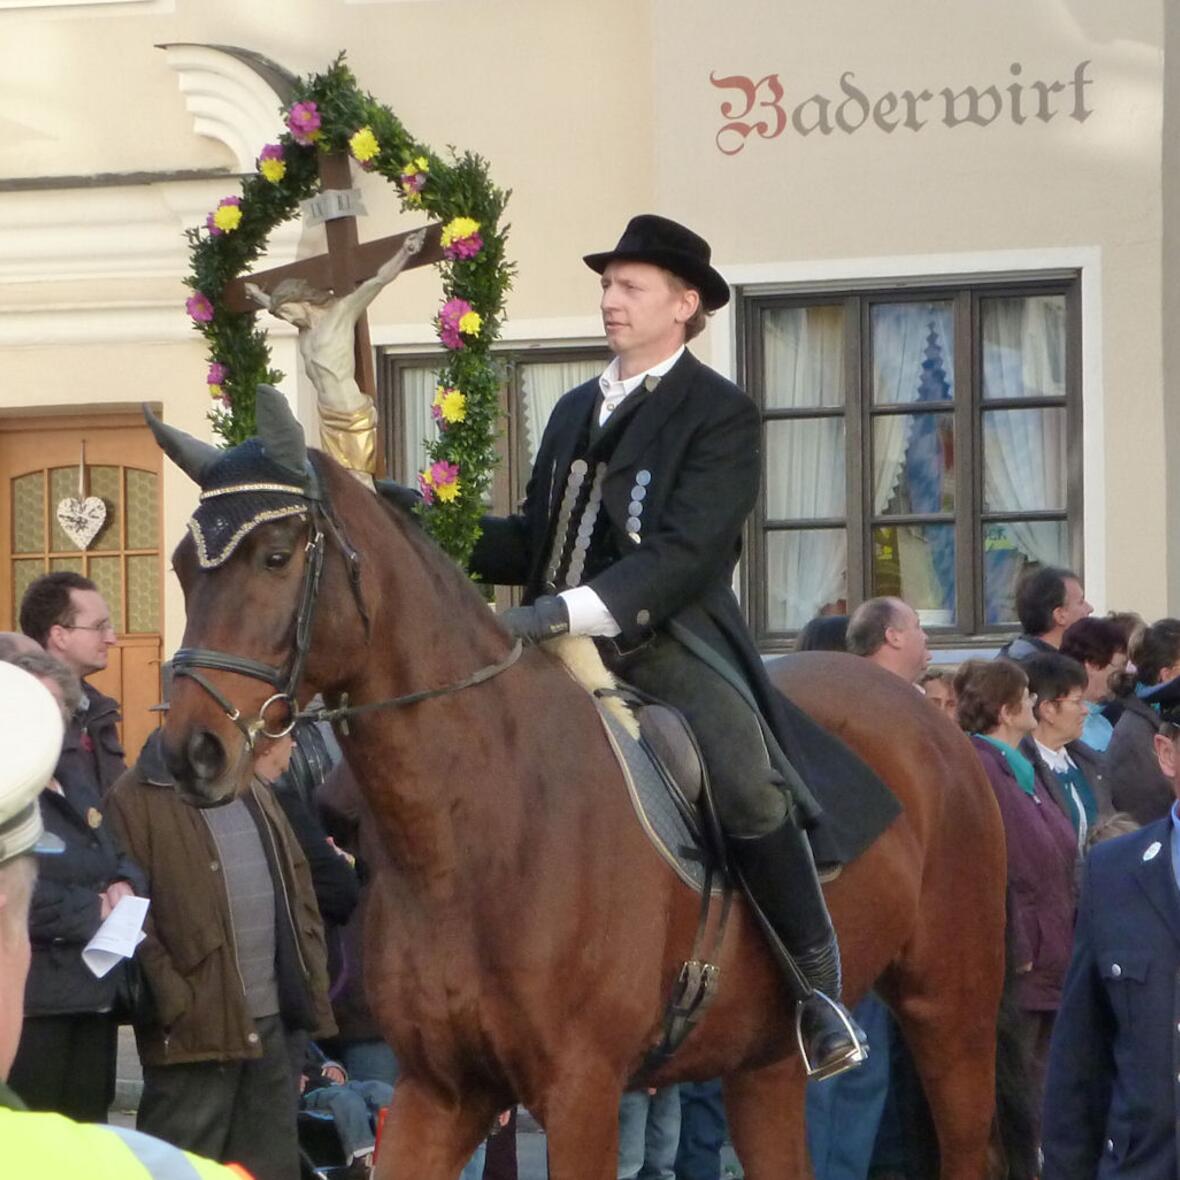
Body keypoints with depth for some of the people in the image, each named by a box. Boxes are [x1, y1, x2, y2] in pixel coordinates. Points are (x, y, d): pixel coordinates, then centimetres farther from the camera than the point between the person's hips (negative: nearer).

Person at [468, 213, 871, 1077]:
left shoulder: (721, 414, -1)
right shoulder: (576, 410, 23)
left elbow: (686, 555, -13)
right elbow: (535, 542, 20)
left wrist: (570, 610, -25)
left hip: (672, 641, -7)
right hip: (568, 651, 7)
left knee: (750, 790, -29)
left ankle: (817, 988, -16)